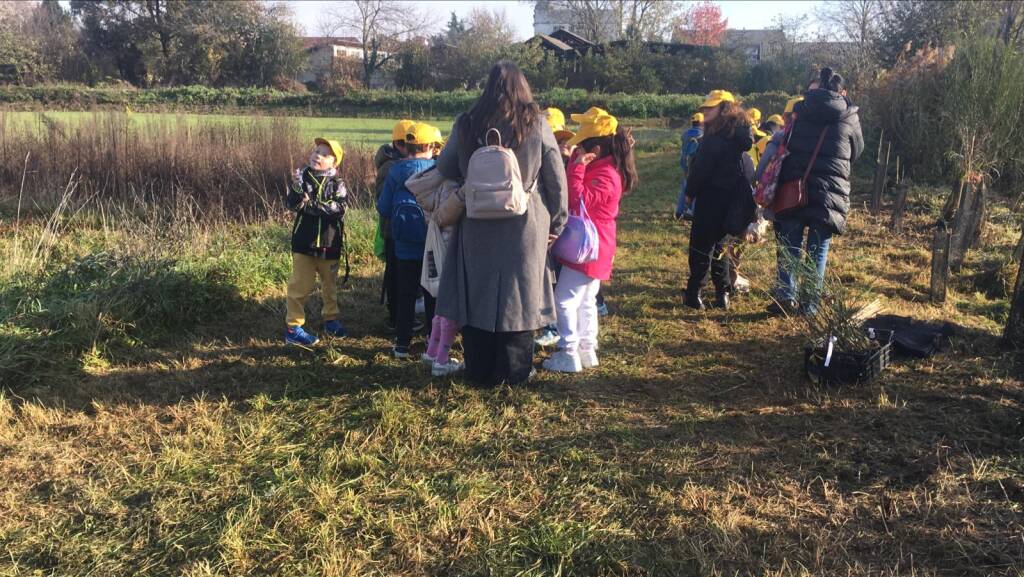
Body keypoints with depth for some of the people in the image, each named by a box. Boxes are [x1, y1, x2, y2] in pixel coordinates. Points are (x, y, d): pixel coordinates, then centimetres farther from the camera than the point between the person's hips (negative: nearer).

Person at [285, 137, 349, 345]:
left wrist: (312, 205, -23)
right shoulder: (302, 177, -2)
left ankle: (331, 319, 35)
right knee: (300, 285, 0)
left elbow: (339, 209, -18)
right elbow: (292, 205, -14)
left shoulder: (337, 184, -3)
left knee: (330, 285, 17)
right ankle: (293, 327, 7)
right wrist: (297, 188, -32)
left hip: (329, 244, 1)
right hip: (304, 242, -1)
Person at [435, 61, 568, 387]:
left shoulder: (467, 124, 0)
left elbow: (445, 169, 10)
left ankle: (479, 370, 21)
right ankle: (515, 371, 17)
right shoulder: (536, 123, -4)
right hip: (525, 226, -1)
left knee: (478, 292, 12)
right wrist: (557, 222, 8)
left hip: (478, 226, 1)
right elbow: (556, 178, -2)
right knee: (519, 293, 9)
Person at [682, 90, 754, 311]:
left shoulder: (716, 136, -16)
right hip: (731, 196, 8)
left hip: (711, 197, -8)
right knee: (716, 243, 17)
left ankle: (694, 293, 5)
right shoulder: (739, 133, 9)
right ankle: (723, 294, 18)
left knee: (701, 245, 1)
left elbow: (702, 167, -15)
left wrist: (690, 191, -2)